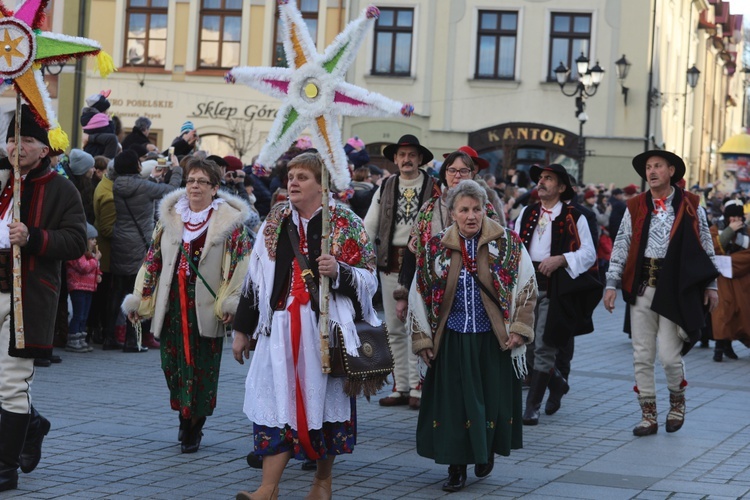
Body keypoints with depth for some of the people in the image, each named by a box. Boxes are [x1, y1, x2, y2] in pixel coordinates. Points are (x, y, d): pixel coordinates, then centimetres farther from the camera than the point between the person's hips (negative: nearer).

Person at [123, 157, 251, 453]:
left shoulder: (229, 220, 1)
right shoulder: (169, 216, 13)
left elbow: (240, 261, -4)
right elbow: (153, 258, 15)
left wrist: (231, 303, -13)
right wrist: (139, 298, 11)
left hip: (206, 307, -3)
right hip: (172, 305, 4)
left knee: (202, 368, -2)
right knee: (173, 363, 2)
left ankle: (194, 429, 9)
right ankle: (185, 418, 20)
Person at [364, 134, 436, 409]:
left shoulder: (434, 188, 1)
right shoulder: (385, 188, 11)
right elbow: (369, 225, 9)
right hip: (390, 262, 4)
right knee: (394, 328, 7)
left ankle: (417, 387, -2)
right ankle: (400, 387, 14)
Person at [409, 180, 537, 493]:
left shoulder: (507, 243, -2)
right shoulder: (436, 248, 3)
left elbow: (527, 288, 1)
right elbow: (420, 296, 9)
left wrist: (518, 329, -6)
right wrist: (423, 339, 5)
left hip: (493, 341, -1)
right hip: (451, 341, 1)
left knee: (493, 401, 5)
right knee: (453, 404, 2)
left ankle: (487, 452, 32)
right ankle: (456, 467, 14)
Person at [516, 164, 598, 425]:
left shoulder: (574, 218, 1)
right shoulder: (526, 213, 16)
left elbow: (589, 254, -4)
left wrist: (560, 259, -18)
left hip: (554, 288, -5)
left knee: (543, 347, -5)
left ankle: (532, 406, 1)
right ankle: (556, 382, 28)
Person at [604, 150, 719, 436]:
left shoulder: (690, 205, 4)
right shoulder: (635, 207, 8)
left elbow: (705, 247, 8)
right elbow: (621, 248, 8)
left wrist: (711, 285, 6)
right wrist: (612, 284, 2)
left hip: (675, 288, -3)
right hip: (642, 287, 3)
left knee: (669, 355, -6)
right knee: (642, 356, 4)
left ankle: (677, 400, 23)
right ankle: (648, 416, 14)